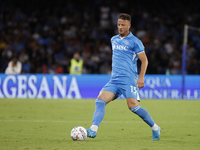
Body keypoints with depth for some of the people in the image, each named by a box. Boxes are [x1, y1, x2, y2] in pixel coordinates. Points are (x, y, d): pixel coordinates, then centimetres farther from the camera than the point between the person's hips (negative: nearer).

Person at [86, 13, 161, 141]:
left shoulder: (134, 41, -3)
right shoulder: (114, 40, 17)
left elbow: (144, 60, -2)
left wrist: (141, 77, -12)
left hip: (129, 79, -6)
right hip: (114, 79, 6)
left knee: (133, 106, -16)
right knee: (100, 100, -12)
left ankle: (155, 128, 1)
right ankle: (93, 130, -22)